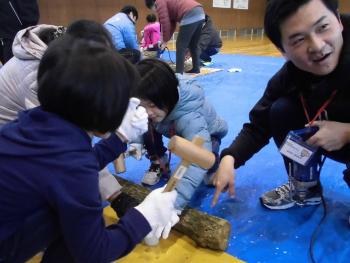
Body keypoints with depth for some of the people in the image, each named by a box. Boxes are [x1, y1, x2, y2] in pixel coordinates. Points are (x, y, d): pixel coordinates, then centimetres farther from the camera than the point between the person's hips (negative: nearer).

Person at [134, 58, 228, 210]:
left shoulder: (190, 117, -47)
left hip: (206, 134, -3)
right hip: (176, 131, 4)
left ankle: (212, 168, 2)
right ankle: (158, 162, 1)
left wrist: (173, 201, -67)